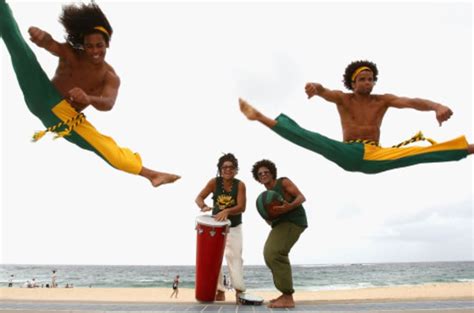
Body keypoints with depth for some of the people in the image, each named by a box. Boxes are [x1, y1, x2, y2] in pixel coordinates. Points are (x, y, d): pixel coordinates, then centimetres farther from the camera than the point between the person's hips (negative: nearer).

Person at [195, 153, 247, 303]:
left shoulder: (240, 185, -15)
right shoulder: (214, 182, -11)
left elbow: (241, 207, -22)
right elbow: (199, 197, -13)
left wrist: (227, 211, -40)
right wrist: (204, 206, -36)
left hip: (234, 227, -2)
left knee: (234, 257, -10)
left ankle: (239, 290, -6)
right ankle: (219, 291, 11)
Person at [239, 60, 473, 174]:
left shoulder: (383, 100, 9)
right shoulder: (343, 99, 6)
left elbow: (412, 102, -9)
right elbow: (324, 92, -17)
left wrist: (437, 106, -30)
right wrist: (315, 87, -42)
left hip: (374, 157, 2)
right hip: (347, 154, -2)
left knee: (421, 153, -16)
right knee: (308, 138, -21)